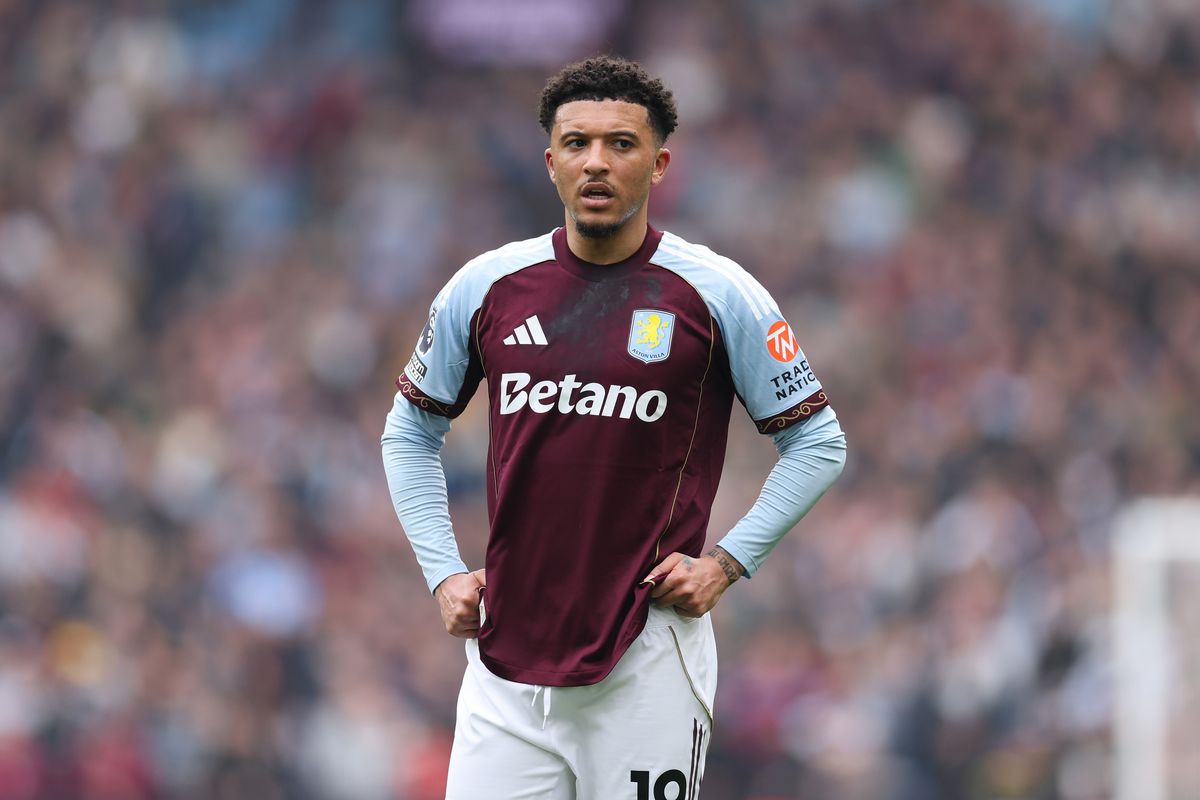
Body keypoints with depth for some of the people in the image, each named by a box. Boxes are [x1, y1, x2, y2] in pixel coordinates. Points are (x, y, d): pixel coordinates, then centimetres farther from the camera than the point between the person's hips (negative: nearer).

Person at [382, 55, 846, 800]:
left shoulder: (718, 293, -2)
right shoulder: (485, 288, 5)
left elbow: (818, 442, 4)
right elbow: (410, 432, 18)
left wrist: (726, 562, -4)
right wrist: (444, 571, 8)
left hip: (650, 652, -2)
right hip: (508, 653, 3)